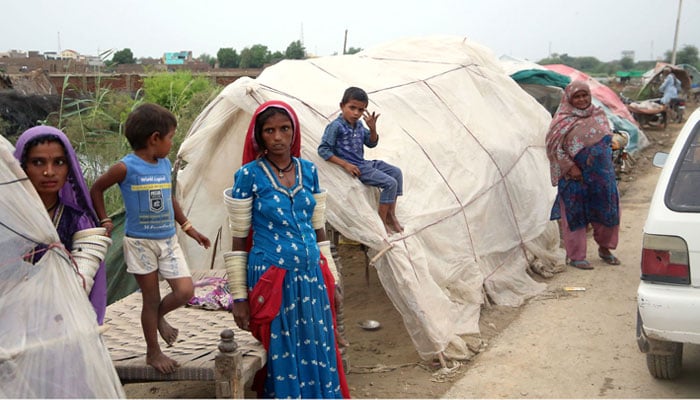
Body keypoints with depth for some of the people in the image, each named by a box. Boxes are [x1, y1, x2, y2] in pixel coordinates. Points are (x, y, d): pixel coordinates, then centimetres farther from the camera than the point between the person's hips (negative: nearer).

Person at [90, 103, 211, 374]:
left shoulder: (165, 164, 5)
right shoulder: (126, 167, -13)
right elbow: (96, 190, 0)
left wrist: (188, 228, 19)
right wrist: (105, 221, -1)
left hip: (168, 240, 5)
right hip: (140, 242, -5)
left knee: (185, 292, -5)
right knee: (151, 299, 4)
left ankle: (159, 316, 27)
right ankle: (153, 352, 22)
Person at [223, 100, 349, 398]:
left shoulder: (309, 170, 6)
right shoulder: (249, 175, -7)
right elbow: (237, 240, -5)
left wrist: (331, 278, 12)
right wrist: (239, 297, -6)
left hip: (311, 278, 4)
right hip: (271, 281, -4)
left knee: (318, 356, 10)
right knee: (282, 359, 4)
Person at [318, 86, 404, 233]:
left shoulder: (359, 125, 8)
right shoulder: (336, 126, -16)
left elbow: (371, 143, 17)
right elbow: (323, 150, -19)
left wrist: (372, 128, -4)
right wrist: (345, 164, -22)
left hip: (364, 163, 9)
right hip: (355, 168, -9)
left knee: (396, 172, 10)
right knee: (390, 183, -15)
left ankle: (391, 214, 12)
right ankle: (382, 221, -5)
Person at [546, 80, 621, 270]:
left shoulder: (598, 114, 10)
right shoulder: (563, 120, -6)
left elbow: (608, 138, 19)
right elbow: (554, 147, -10)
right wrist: (570, 167, -16)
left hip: (601, 173, 5)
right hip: (575, 176, -5)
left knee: (607, 210, 11)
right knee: (575, 214, 2)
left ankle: (604, 248, 32)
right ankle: (575, 256, 13)